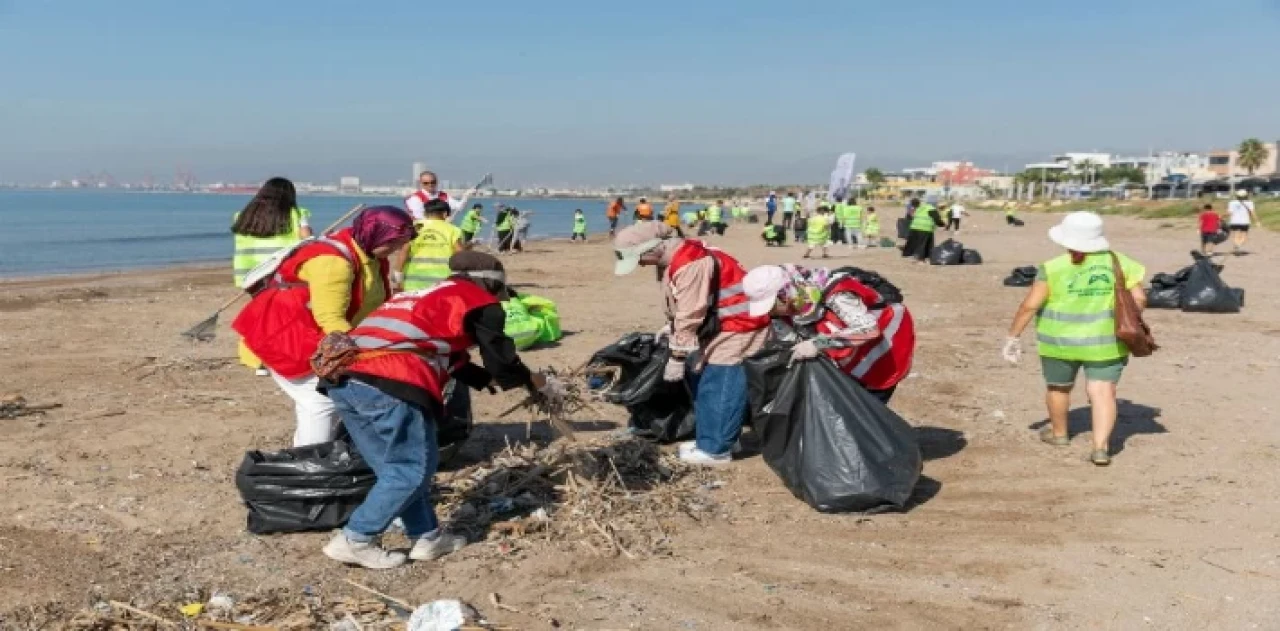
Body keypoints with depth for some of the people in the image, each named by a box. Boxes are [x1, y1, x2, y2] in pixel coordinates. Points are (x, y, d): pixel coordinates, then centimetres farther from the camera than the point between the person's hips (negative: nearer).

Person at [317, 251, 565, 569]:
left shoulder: (431, 298, 33)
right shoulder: (480, 303, 11)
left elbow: (453, 362, 38)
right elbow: (503, 363, 12)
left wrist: (493, 380, 42)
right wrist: (541, 383, 28)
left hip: (341, 378, 9)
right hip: (387, 383, -9)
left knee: (395, 467, 17)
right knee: (412, 469, 3)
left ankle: (427, 537, 23)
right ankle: (353, 541, 3)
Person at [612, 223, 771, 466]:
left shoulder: (691, 264, -28)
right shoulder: (674, 258, 4)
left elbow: (691, 315, -27)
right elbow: (682, 306, 15)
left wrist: (677, 356, -22)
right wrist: (671, 327, 4)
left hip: (737, 325, -11)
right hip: (717, 325, 11)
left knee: (720, 386, -8)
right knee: (701, 382, 14)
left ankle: (715, 450, 0)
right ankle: (709, 440, 23)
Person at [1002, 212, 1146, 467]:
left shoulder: (1054, 268, -11)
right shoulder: (1120, 262, -1)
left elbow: (1030, 305, -12)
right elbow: (1139, 299, -2)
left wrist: (1013, 336, -4)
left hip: (1061, 341, -1)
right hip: (1105, 342, 1)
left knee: (1059, 387, 18)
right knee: (1103, 391, 2)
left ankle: (1059, 433, 35)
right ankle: (1101, 447, -8)